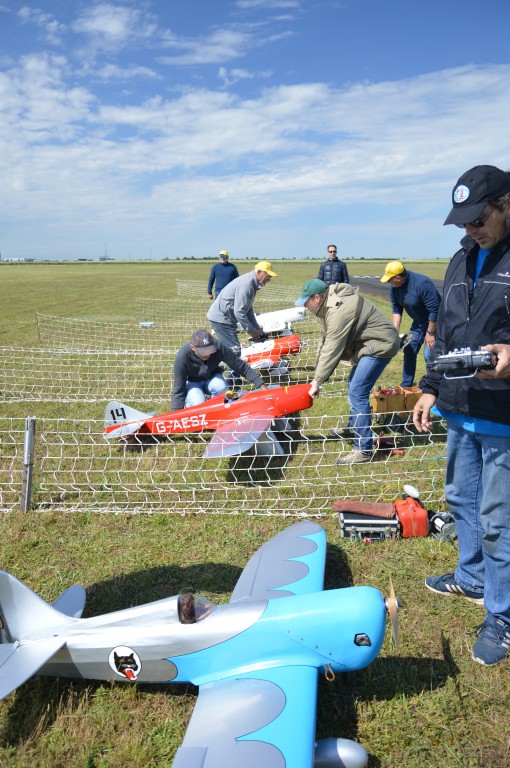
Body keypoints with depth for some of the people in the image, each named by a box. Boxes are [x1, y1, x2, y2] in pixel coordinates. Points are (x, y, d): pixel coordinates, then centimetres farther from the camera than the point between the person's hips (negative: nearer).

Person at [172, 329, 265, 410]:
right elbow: (178, 391, -29)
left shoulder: (219, 348, -29)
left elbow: (242, 367, -19)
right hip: (192, 382, -2)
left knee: (221, 387, -33)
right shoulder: (183, 357, -33)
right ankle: (188, 404, 5)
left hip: (212, 378, 2)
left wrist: (262, 386, -24)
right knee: (198, 403, -32)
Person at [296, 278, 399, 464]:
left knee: (357, 393, -15)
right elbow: (326, 343, 5)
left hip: (380, 345, -11)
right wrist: (318, 377, 1)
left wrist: (318, 382, -17)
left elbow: (331, 350, -25)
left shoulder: (339, 311, -28)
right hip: (369, 344, 11)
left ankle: (364, 449, -10)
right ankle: (354, 427, 45)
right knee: (354, 385, 25)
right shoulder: (329, 305, 5)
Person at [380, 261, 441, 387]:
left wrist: (430, 333, -23)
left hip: (434, 322, -8)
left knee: (429, 354, -14)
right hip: (418, 321, 8)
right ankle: (406, 385, 20)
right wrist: (395, 331, -8)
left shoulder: (422, 283, -32)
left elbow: (434, 310, -28)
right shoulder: (394, 287, -9)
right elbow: (396, 309, 0)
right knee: (409, 351, 9)